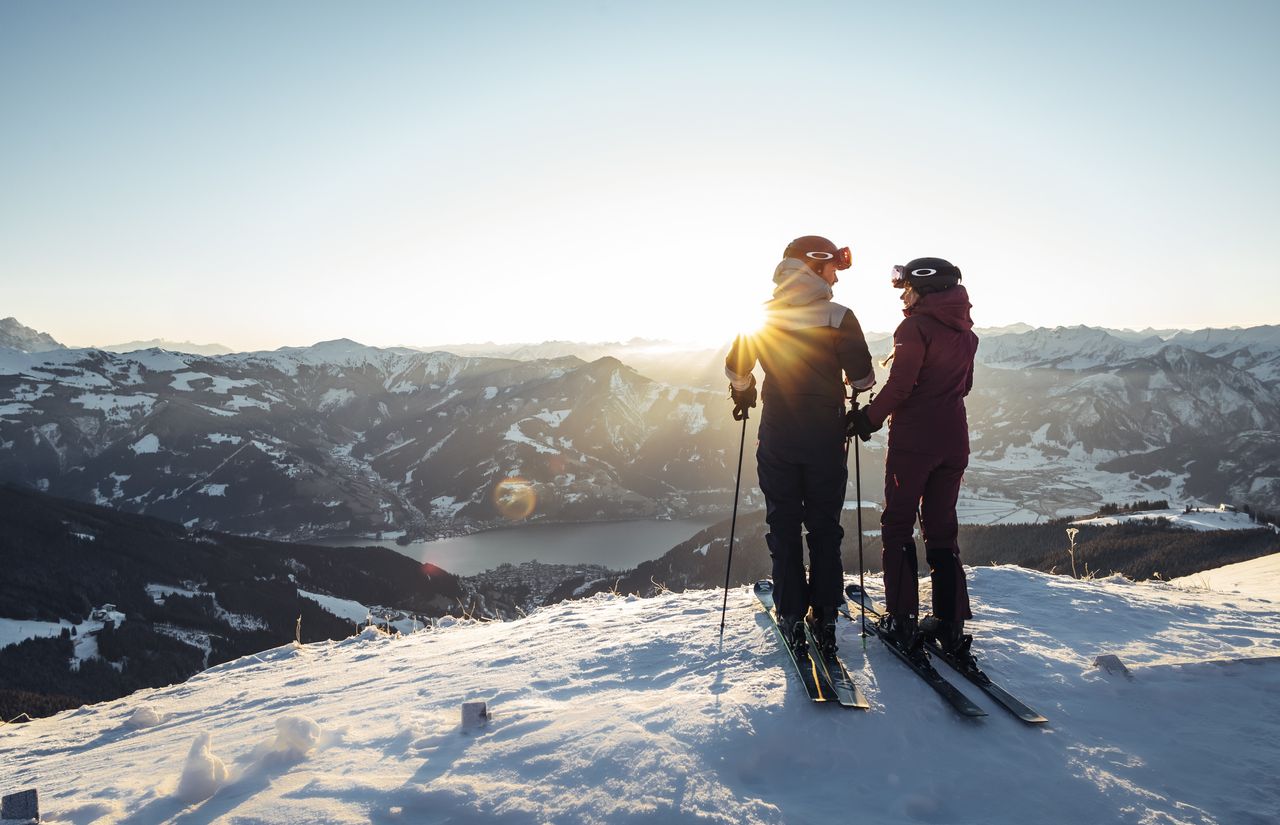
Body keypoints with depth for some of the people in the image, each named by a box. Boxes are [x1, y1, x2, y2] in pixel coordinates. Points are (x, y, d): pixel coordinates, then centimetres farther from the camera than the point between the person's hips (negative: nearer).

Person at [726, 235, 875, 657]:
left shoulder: (762, 316, -2)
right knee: (825, 528, 11)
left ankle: (791, 618, 12)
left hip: (777, 437, 2)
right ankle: (824, 617, 15)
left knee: (783, 527, 10)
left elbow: (735, 369, 6)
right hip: (826, 437, -1)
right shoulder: (839, 317, -10)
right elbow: (863, 378, -9)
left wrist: (743, 396, 27)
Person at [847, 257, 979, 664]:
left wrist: (869, 418, -7)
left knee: (898, 525, 4)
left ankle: (902, 621, 3)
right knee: (941, 528, 13)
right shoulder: (964, 332, 12)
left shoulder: (916, 326, -11)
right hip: (954, 440, 7)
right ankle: (950, 623, 12)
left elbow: (899, 385, -17)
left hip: (913, 439, -7)